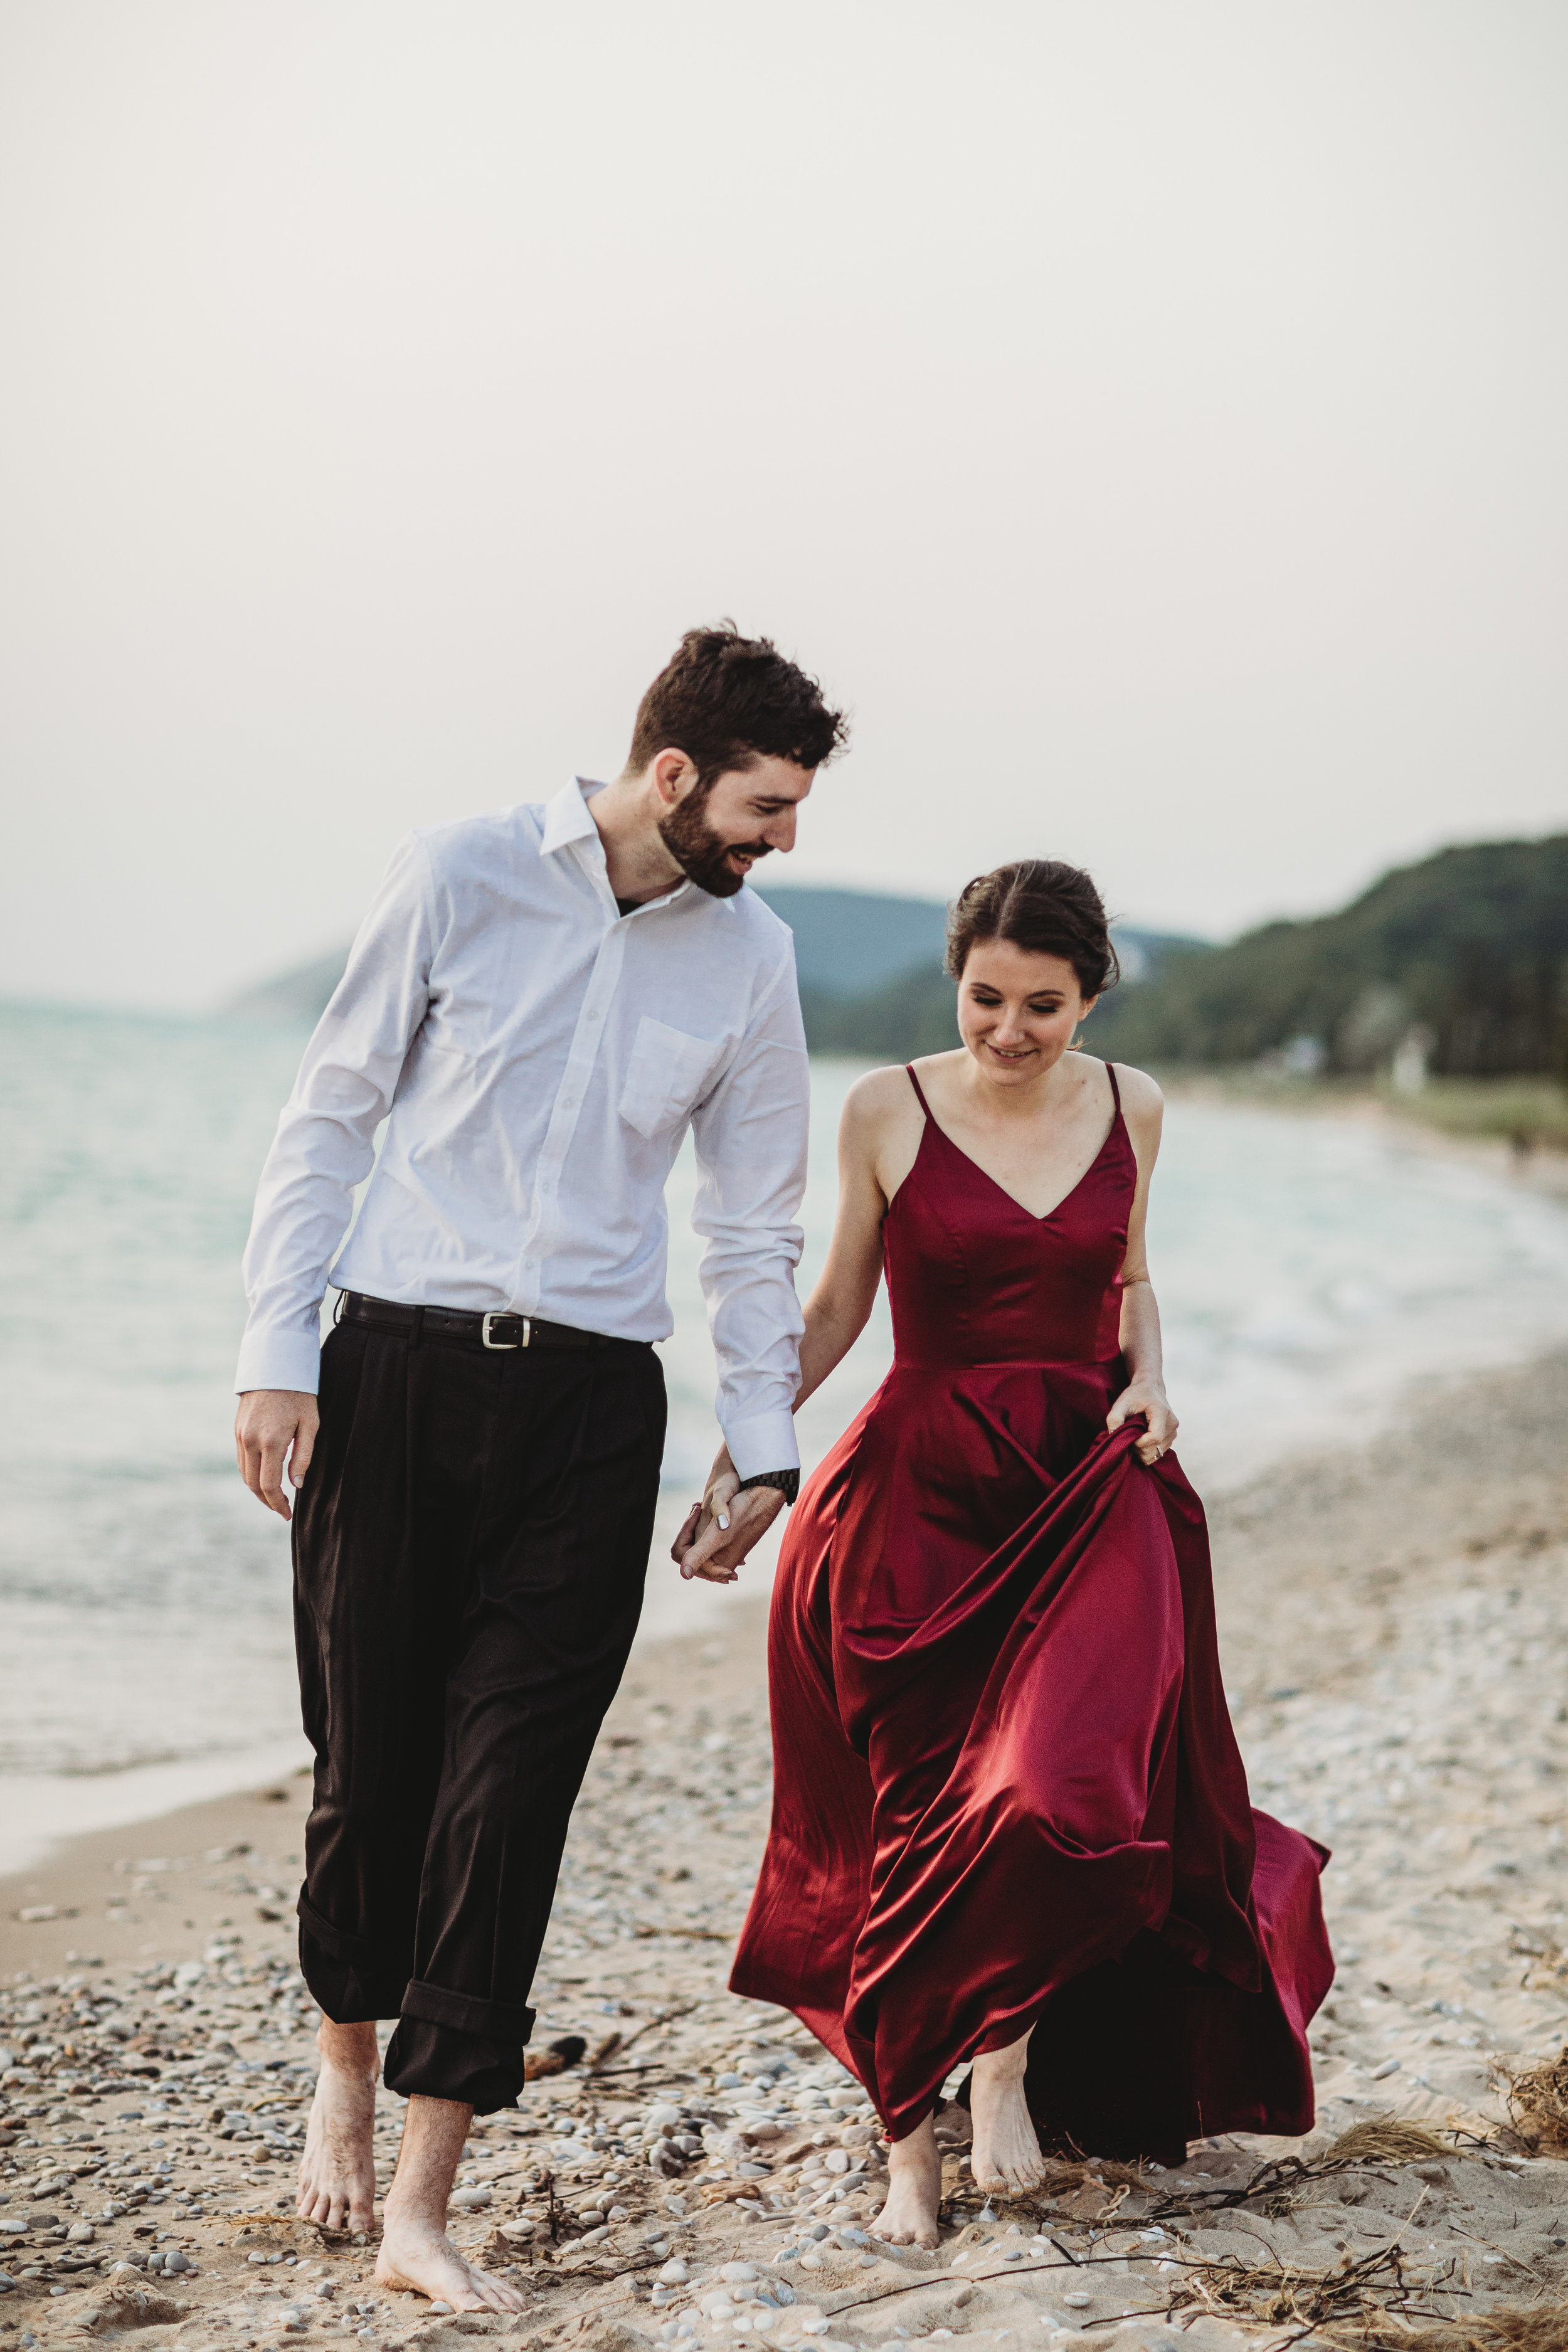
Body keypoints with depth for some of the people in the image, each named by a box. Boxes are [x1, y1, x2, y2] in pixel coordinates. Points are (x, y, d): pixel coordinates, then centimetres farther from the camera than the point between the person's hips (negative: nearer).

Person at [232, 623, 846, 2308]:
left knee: (511, 1793, -4)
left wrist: (763, 1444, 10)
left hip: (592, 1406, 2)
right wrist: (276, 1353, -5)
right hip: (399, 1365, -1)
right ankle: (345, 2073, 34)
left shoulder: (751, 955, 7)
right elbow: (330, 1114, 2)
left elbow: (753, 1220, 14)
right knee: (369, 1761, 5)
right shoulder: (462, 877, -2)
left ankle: (422, 2209, 3)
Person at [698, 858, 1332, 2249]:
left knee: (1070, 1794, -19)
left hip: (1093, 1497, 1)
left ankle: (1007, 2047, 5)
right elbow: (837, 1309, 6)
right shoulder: (890, 1114, -2)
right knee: (914, 1826, 2)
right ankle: (910, 2135, 18)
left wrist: (1148, 1380, -1)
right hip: (921, 1504, -1)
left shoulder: (1129, 1107, 5)